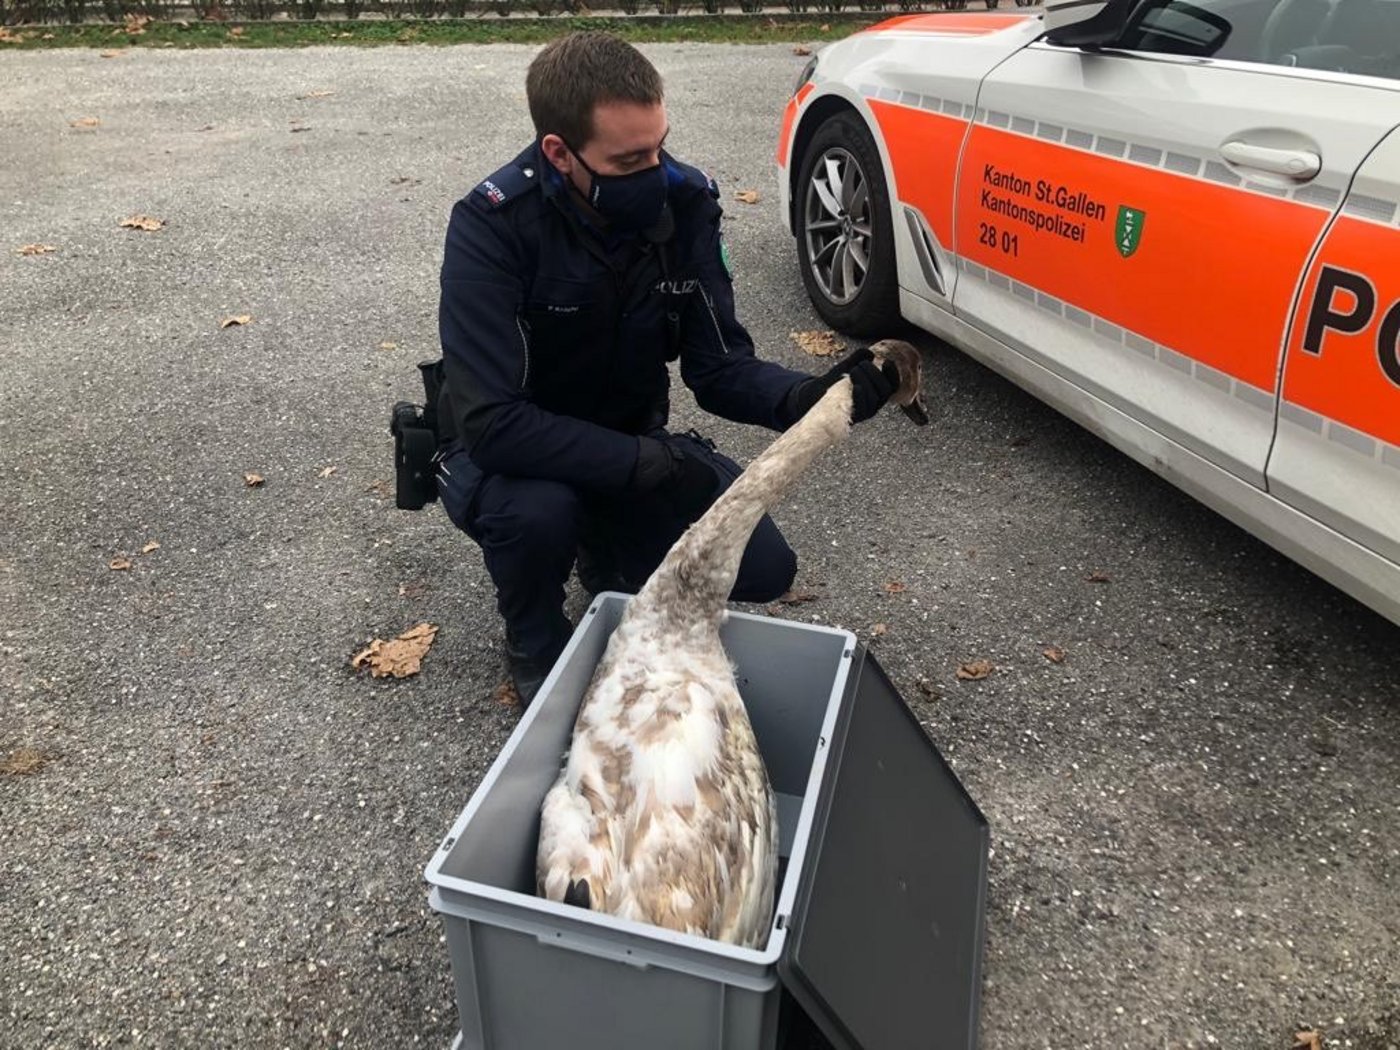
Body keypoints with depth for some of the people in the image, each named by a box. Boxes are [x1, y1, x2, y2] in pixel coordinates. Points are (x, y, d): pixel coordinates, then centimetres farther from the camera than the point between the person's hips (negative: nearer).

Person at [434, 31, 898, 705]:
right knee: (538, 511, -38)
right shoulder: (492, 226, -27)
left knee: (765, 570, -10)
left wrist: (808, 398, -33)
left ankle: (609, 554, 21)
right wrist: (650, 464, -35)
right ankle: (537, 649, -1)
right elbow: (492, 422, -33)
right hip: (506, 454, -3)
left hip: (632, 449, 4)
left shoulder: (686, 202, -14)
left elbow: (719, 367, -13)